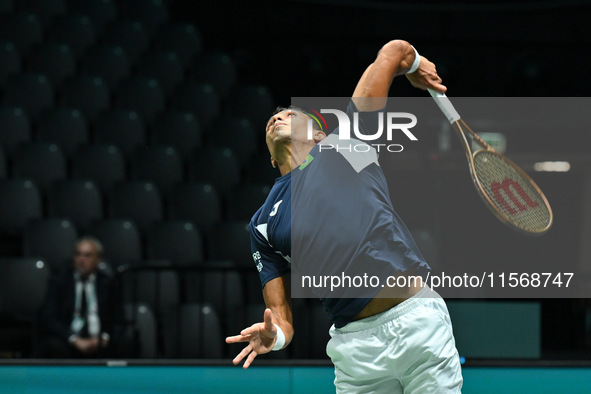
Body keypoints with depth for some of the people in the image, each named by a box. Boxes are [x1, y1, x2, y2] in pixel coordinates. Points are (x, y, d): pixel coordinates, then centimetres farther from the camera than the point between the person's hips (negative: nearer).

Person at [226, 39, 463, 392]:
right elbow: (283, 318, 13)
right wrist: (272, 336, -11)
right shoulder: (263, 225, 17)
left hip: (418, 320, -2)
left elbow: (395, 50, 13)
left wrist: (415, 65, 36)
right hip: (355, 346, 2)